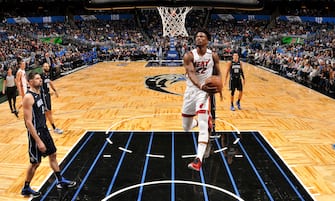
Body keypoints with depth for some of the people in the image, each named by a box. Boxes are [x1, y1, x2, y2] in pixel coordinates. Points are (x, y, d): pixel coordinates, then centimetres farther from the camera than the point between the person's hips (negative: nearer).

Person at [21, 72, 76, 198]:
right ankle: (26, 189, 22)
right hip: (35, 133, -9)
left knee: (52, 155, 17)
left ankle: (60, 181, 31)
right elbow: (28, 122, -25)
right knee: (35, 162, 4)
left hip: (44, 129, 9)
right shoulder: (28, 97, -22)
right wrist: (38, 141, -26)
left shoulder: (38, 92, 6)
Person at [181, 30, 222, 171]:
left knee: (204, 126, -19)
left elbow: (218, 73, 10)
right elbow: (191, 73, -24)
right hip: (191, 91, 2)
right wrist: (201, 86, -43)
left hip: (206, 92, -2)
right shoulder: (189, 56, -8)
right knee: (186, 128, 14)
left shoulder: (213, 56, -2)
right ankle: (196, 122, 52)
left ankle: (199, 159, -21)